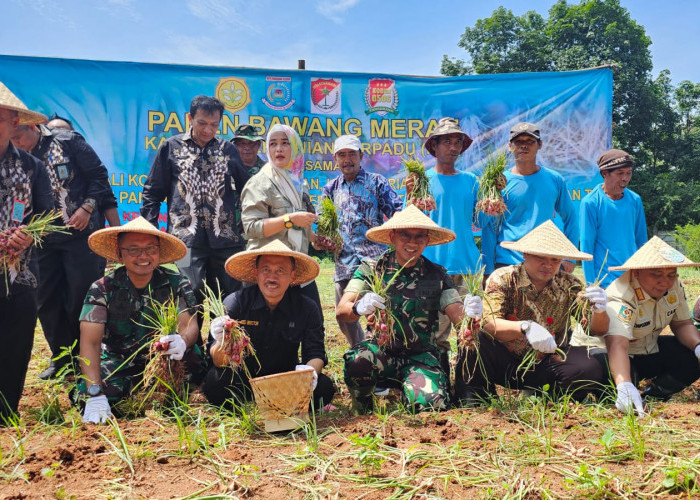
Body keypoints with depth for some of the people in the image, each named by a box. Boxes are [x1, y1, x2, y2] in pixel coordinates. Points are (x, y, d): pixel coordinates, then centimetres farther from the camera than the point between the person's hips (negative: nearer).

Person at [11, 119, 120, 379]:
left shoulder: (67, 141, -3)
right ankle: (60, 357, 22)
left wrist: (87, 207, -14)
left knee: (82, 297, 1)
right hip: (44, 239, 5)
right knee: (47, 300, 7)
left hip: (80, 233, -5)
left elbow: (98, 175, -4)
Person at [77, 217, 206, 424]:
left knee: (192, 358, -32)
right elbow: (90, 342, -18)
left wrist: (182, 342, -46)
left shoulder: (176, 284, -9)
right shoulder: (102, 289, -11)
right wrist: (96, 395, -32)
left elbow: (189, 325, -19)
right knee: (87, 394, -27)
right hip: (119, 365, 1)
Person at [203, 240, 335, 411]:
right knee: (215, 381, -32)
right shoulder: (235, 303, -13)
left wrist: (310, 370, -32)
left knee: (324, 386, -25)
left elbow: (315, 353, -6)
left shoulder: (307, 309, -8)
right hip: (241, 377, -1)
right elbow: (218, 361, -17)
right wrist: (222, 344, -42)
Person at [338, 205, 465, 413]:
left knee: (430, 402, -27)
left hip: (421, 355, 1)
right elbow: (341, 310, -11)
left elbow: (458, 317, -4)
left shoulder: (437, 276, 4)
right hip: (381, 350, 0)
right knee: (356, 362, -33)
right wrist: (359, 308, -35)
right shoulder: (371, 270, -1)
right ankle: (362, 415, -1)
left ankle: (407, 391, 11)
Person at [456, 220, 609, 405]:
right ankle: (472, 400, -9)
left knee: (590, 369, -24)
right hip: (503, 361, -2)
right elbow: (489, 324, -23)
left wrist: (599, 310, -29)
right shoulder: (503, 279, -10)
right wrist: (526, 327, -41)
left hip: (545, 366, 3)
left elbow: (598, 330, -5)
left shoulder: (569, 286, -1)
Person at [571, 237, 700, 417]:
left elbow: (683, 324, 1)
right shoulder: (621, 298, -34)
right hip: (602, 347, -7)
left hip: (647, 349, 7)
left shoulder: (674, 286, -11)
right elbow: (617, 345, -47)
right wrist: (625, 387, -62)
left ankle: (650, 396, -1)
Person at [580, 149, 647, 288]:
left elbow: (641, 241, 13)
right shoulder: (590, 203, -8)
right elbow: (586, 246, -7)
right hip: (605, 282, -4)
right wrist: (591, 286, -10)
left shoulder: (635, 200, 6)